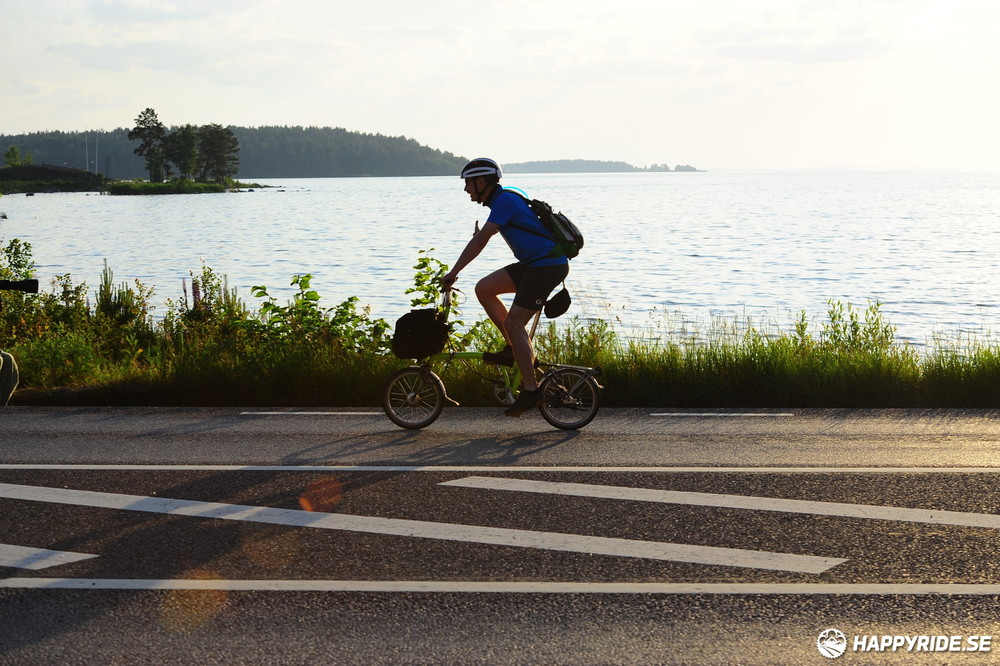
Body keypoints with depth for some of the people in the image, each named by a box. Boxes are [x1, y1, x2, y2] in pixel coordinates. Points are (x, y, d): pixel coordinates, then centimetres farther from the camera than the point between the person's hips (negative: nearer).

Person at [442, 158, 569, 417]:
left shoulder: (505, 200, -14)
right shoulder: (502, 200, 16)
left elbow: (480, 240, -20)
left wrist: (453, 273, -19)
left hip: (547, 266, -9)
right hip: (534, 264, 9)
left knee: (514, 323, -11)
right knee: (484, 288, 5)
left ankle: (530, 390, -6)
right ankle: (514, 350, 9)